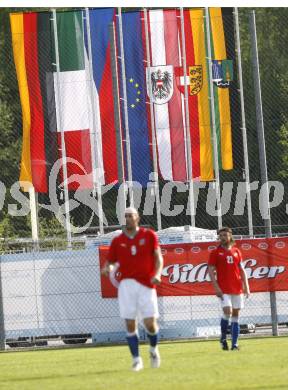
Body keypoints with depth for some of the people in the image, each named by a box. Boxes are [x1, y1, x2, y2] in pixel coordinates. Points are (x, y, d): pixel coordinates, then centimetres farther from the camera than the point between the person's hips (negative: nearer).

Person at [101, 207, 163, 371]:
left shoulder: (149, 235, 5)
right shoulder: (117, 241, 9)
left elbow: (158, 257, 2)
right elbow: (110, 262, 11)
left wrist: (157, 273, -16)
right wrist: (107, 268, -13)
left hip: (147, 284, -1)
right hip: (127, 285, 1)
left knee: (150, 323, -6)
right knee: (130, 324, -5)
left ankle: (154, 349, 25)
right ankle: (136, 360, 6)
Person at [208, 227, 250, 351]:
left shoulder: (236, 251, 11)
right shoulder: (215, 252, 1)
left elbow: (241, 270, 14)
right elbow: (211, 270, -2)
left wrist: (246, 287, 7)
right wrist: (216, 287, -11)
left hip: (237, 288, 3)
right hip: (224, 289, -3)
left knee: (235, 315, 3)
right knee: (228, 311, -17)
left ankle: (235, 344, 6)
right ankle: (223, 337, 4)